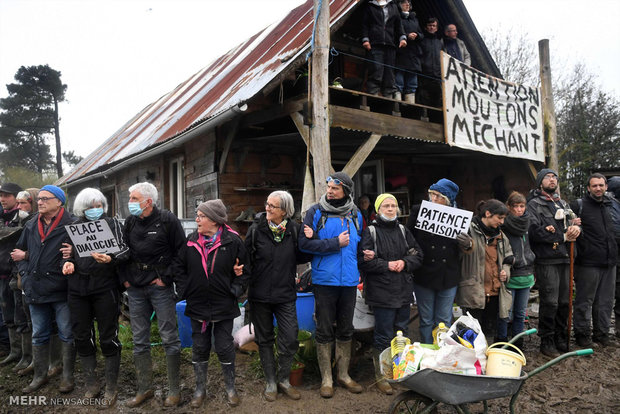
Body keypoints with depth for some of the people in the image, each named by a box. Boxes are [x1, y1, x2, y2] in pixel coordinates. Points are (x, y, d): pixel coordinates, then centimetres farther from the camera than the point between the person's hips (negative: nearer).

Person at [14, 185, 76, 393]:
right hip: (35, 290, 6)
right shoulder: (31, 226, 10)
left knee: (67, 335, 7)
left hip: (61, 290, -6)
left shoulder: (72, 224, -11)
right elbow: (20, 250, 20)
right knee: (39, 335, 17)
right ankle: (40, 376, 32)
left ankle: (67, 376, 21)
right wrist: (25, 272, 9)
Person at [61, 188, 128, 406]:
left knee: (108, 338, 3)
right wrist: (68, 262, -3)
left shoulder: (112, 223, 1)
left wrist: (110, 258, -28)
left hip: (105, 287, -4)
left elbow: (124, 249, -8)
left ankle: (111, 388, 18)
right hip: (78, 288, 4)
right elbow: (69, 253, 19)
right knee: (82, 337, 12)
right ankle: (91, 385, 29)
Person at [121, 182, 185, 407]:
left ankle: (174, 390, 14)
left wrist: (166, 277, -11)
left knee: (169, 338, 1)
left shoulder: (168, 220, -10)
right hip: (135, 288, 6)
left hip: (160, 286, -5)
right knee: (139, 340, 11)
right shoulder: (130, 221, 6)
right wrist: (124, 278, 6)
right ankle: (144, 388, 25)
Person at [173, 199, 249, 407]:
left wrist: (234, 291, -6)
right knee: (199, 348, 13)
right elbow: (179, 267, 10)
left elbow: (243, 270, -1)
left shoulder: (233, 241, -9)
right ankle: (200, 389, 31)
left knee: (225, 348, 7)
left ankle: (230, 388, 27)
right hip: (197, 306, 3)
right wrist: (186, 290, 2)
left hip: (224, 307, -3)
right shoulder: (191, 241, 0)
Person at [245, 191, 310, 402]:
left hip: (285, 295, 0)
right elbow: (247, 258, -4)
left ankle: (284, 380, 25)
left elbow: (300, 257, 5)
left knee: (290, 339, 1)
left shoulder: (294, 230, -3)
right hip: (260, 295, 0)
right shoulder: (256, 229, -6)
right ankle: (270, 382, 29)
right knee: (264, 340, 12)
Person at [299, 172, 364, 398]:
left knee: (345, 330, 14)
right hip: (324, 280, -3)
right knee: (324, 331, 6)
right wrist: (336, 243, -16)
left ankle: (344, 374, 30)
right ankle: (326, 378, 21)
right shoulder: (315, 212, -6)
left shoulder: (356, 215, 6)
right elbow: (304, 243, -14)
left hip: (349, 280, 4)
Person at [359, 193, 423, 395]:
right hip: (382, 292, -5)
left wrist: (405, 262, -6)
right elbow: (363, 261, -12)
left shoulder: (403, 230, 12)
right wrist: (387, 265, -14)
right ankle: (381, 376, 14)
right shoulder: (370, 232, -5)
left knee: (402, 332, 16)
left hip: (404, 291, 6)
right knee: (384, 336, -1)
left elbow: (418, 255, 12)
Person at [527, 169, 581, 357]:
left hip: (565, 258, 7)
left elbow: (574, 223, 17)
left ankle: (560, 339, 25)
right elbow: (535, 231, -15)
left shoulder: (563, 204, 20)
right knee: (550, 302, -5)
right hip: (546, 261, -6)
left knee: (564, 302, 11)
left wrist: (576, 228, -7)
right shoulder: (534, 205, -2)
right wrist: (564, 237, -10)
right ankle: (546, 341, 8)